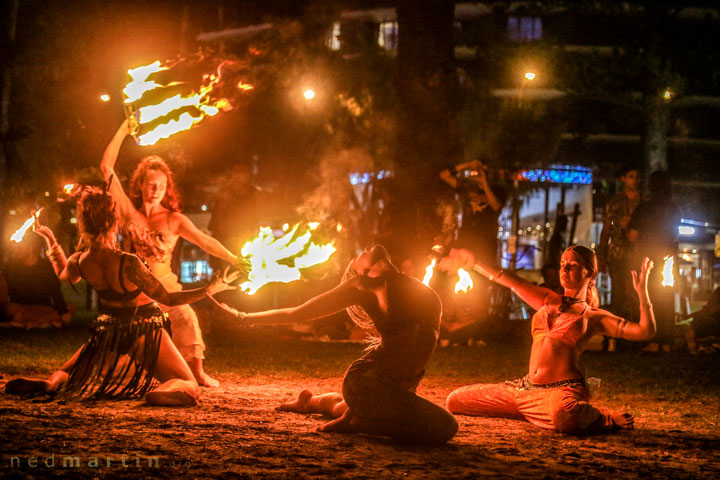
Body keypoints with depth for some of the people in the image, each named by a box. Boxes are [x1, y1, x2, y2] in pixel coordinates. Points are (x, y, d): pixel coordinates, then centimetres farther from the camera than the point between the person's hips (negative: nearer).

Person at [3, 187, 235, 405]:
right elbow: (167, 299, -21)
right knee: (189, 386, 2)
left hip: (108, 334, 5)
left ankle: (49, 383, -15)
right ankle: (163, 393, -36)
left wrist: (49, 238, 25)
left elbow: (65, 275, 14)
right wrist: (209, 289, -14)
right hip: (144, 332, -5)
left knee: (65, 375, 25)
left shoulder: (79, 262, -14)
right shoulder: (127, 263, -29)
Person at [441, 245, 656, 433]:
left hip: (564, 390, -7)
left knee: (564, 417, -46)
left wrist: (642, 292, -13)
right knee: (456, 400, 8)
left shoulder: (594, 316, 3)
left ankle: (607, 419, -7)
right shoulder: (549, 300, 17)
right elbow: (511, 281, 21)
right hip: (527, 387, 7)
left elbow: (645, 331, -6)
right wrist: (472, 261, 19)